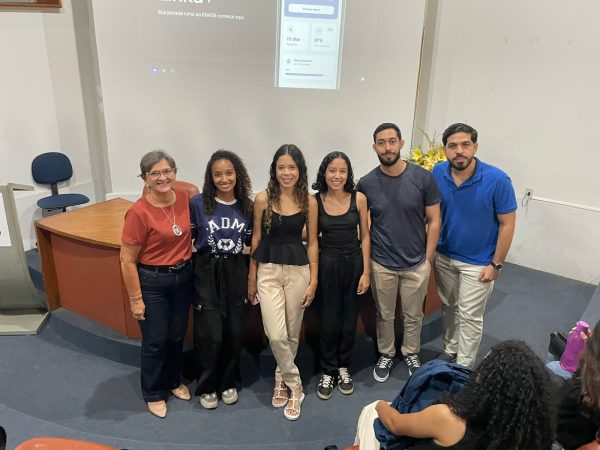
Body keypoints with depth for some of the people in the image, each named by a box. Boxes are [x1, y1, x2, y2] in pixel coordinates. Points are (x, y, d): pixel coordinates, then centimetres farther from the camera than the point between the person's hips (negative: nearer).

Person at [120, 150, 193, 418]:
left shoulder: (185, 199, -7)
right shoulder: (139, 212, -21)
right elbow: (127, 260, -14)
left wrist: (188, 264, 8)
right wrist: (136, 299, -11)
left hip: (183, 276, 5)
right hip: (152, 281, -5)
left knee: (177, 335, 20)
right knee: (155, 340, 10)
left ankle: (174, 381, 44)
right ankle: (154, 393, 33)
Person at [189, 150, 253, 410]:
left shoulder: (246, 206, 0)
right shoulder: (198, 203, -9)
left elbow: (251, 243, 8)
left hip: (235, 272, 3)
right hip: (206, 272, -3)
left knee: (234, 331, 10)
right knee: (210, 334, 0)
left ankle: (228, 382, 34)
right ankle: (206, 387, 25)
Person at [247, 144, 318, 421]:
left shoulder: (309, 201, -2)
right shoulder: (263, 199, -4)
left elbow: (312, 242, 2)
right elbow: (256, 239, 3)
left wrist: (313, 281, 0)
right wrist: (251, 278, 5)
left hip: (298, 270, 1)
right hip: (269, 270, -1)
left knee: (292, 334, 11)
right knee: (276, 335, -7)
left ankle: (282, 378, 36)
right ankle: (295, 386, 16)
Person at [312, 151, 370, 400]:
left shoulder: (359, 198, -6)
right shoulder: (315, 201, -7)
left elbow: (364, 236, -1)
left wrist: (366, 272, -3)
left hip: (354, 263, 1)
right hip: (327, 265, -1)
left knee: (349, 321, 12)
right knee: (330, 322, 6)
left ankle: (343, 368, 33)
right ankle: (327, 372, 26)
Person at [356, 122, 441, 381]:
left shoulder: (422, 178, -11)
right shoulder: (366, 183, -9)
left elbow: (433, 220, -4)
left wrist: (428, 259, -4)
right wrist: (365, 262, -2)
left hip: (416, 264, 0)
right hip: (381, 265, 0)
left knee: (413, 316, 19)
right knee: (384, 316, 18)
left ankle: (411, 353, 44)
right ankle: (386, 355, 41)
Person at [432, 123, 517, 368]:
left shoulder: (497, 179, -22)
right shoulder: (438, 173, -11)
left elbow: (507, 224, -14)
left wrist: (496, 264, -12)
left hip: (477, 262, -4)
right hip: (443, 256, 4)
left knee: (470, 317, 8)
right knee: (448, 307, 21)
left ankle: (464, 368, 26)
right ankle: (450, 349, 43)